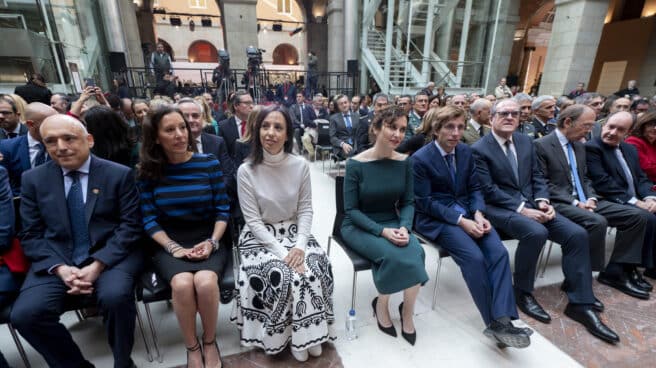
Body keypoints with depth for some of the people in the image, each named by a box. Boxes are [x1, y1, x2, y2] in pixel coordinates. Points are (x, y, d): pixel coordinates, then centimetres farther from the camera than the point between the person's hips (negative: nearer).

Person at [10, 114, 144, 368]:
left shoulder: (120, 174, -1)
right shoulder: (33, 179, 8)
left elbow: (129, 227, -5)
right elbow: (31, 236, 5)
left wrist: (97, 265, -17)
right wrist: (60, 268, -12)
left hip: (111, 255, -3)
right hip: (55, 260, 3)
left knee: (115, 297, -30)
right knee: (24, 314, -20)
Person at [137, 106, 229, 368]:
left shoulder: (209, 163, -2)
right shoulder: (148, 170, 0)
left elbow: (223, 210, -1)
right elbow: (149, 219, -1)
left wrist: (212, 242, -14)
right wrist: (173, 247, -13)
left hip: (208, 240, 0)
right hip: (169, 243, 1)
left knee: (205, 282, -29)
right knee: (182, 284, -29)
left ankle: (210, 341, 2)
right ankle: (191, 347, 0)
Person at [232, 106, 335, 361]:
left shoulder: (300, 166, -6)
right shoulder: (246, 171, -12)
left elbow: (306, 210, -2)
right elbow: (253, 220, -12)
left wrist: (299, 246, -16)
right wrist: (281, 251, -21)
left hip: (294, 232, 3)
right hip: (260, 236, -2)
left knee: (316, 268, -20)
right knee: (280, 275, -25)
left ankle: (309, 333, 6)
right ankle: (290, 335, 4)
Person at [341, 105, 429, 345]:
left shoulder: (405, 163, -2)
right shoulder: (356, 164, -14)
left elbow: (408, 202, 3)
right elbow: (351, 210, -12)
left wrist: (404, 227, -17)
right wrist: (382, 231, -23)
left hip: (392, 223, 4)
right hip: (359, 226, -3)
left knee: (416, 252, -24)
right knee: (394, 255, -28)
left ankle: (407, 311, 1)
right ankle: (382, 305, 3)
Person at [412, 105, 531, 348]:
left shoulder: (466, 151, 7)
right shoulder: (420, 158, -12)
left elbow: (474, 188, 10)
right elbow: (425, 202, -14)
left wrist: (478, 214, -11)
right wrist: (460, 221, -21)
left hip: (467, 212, 6)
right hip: (436, 218, -6)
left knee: (498, 252, -18)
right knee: (474, 257, -25)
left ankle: (502, 320, -15)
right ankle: (493, 321, -9)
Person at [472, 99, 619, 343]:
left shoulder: (525, 141, 13)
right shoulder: (479, 149, -9)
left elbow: (537, 176, 13)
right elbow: (488, 190, -15)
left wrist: (542, 201, -6)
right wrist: (521, 209, -20)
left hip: (531, 205, 7)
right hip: (499, 208, -7)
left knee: (577, 234, -10)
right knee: (536, 233, -32)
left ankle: (580, 303, 1)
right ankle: (523, 293, -8)